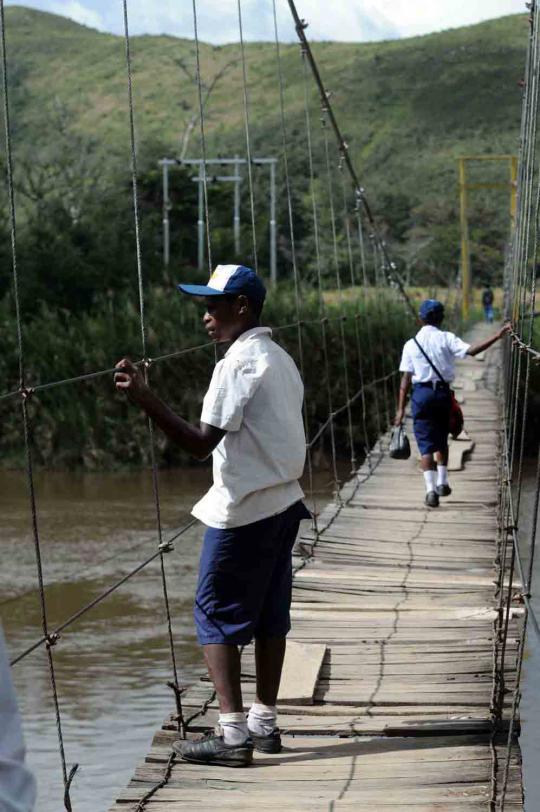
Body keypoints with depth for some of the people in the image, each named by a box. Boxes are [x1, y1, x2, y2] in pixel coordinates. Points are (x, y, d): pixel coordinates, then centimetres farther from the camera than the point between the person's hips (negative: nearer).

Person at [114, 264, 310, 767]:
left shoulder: (238, 364, -17)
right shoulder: (281, 360, 12)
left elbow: (200, 443, -23)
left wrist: (145, 399, -30)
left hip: (242, 511, -9)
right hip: (284, 503, 9)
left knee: (215, 615, -3)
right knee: (269, 615, 13)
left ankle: (233, 734, -7)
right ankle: (264, 725, 19)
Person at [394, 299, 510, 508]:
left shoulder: (411, 344, 1)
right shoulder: (446, 339, -3)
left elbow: (406, 378, -1)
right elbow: (470, 350, -18)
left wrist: (401, 408, 0)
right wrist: (497, 336, -19)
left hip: (421, 393, -1)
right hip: (443, 392, 1)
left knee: (426, 444, -1)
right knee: (441, 440, 22)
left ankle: (430, 488, -14)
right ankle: (442, 482, 25)